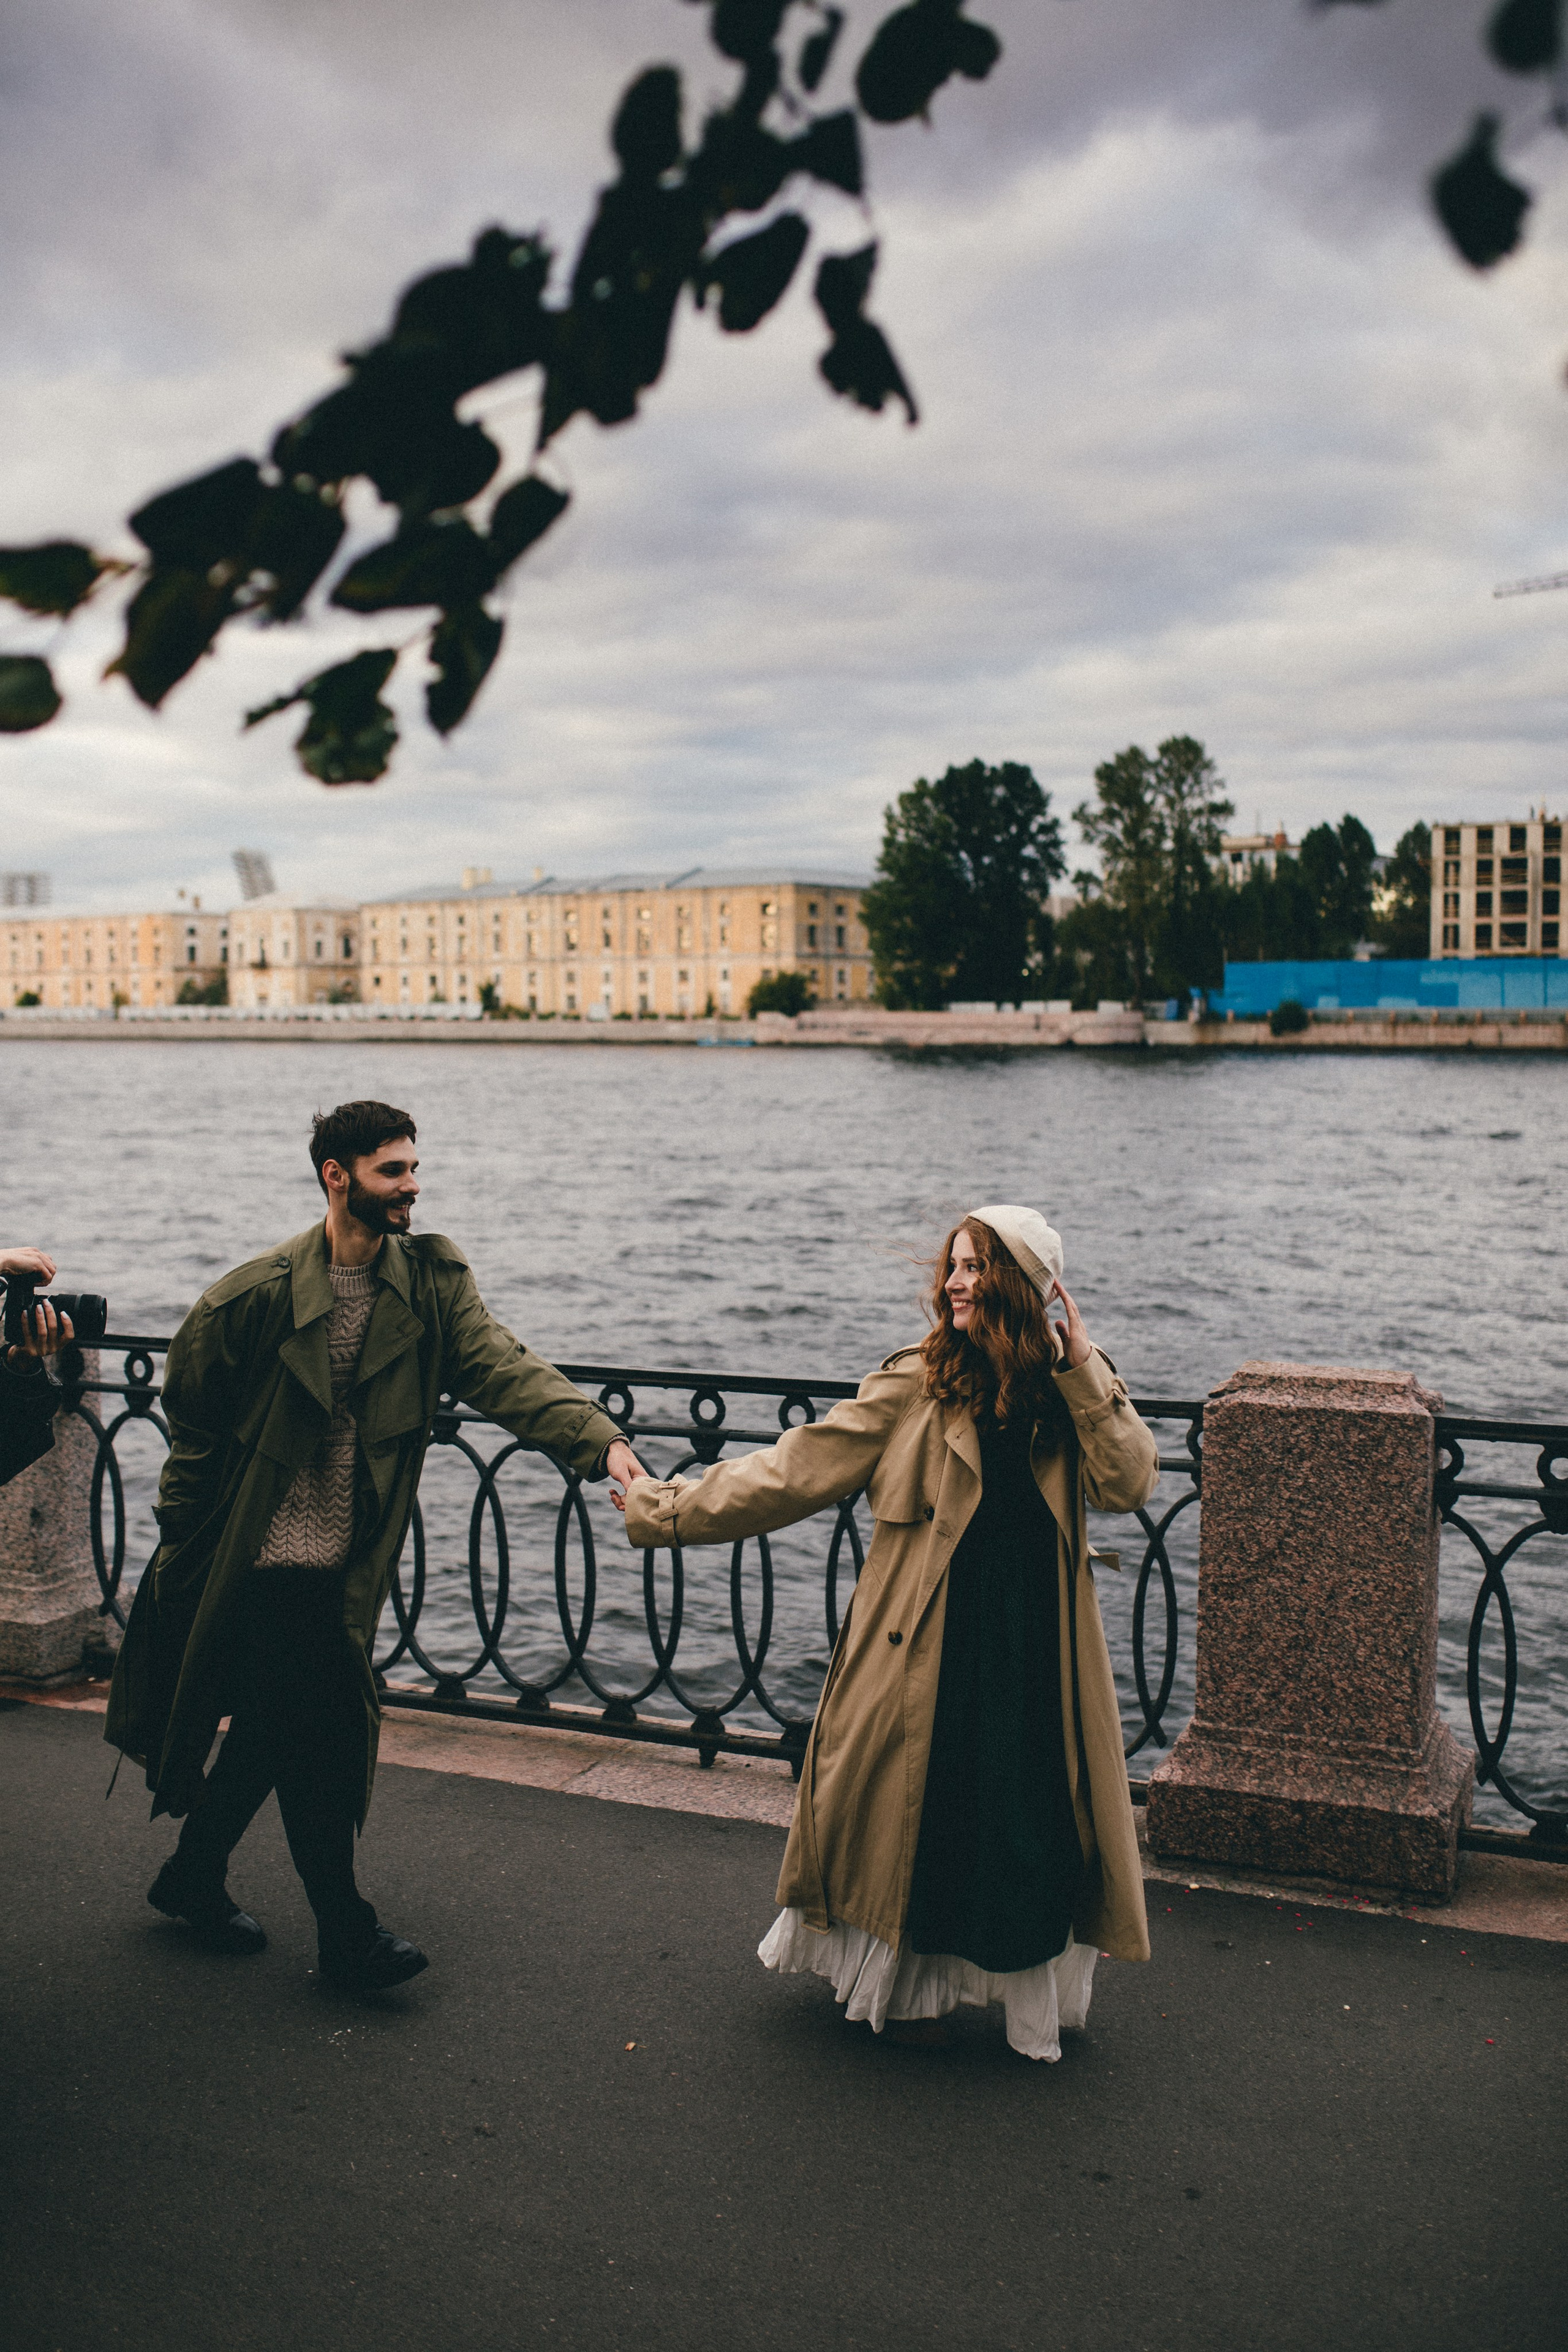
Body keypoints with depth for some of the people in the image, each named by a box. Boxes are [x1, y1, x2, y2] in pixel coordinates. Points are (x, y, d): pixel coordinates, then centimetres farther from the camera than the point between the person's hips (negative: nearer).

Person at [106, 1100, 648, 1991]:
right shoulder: (259, 1294, -13)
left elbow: (501, 1366, -17)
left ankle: (194, 1877, 41)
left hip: (343, 1563, 5)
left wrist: (600, 1440, -32)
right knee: (322, 1739, -3)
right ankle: (346, 1933, 14)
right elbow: (195, 1419, -2)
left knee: (274, 1727, 19)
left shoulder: (430, 1281, -3)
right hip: (264, 1556, -5)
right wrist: (186, 1542, 2)